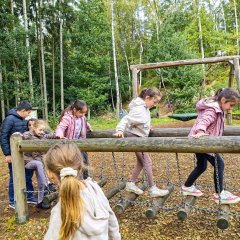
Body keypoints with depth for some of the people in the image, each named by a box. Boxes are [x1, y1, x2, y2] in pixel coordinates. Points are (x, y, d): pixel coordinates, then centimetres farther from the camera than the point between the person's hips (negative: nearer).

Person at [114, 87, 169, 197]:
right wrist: (120, 130, -44)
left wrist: (147, 128, 28)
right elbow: (126, 119, -33)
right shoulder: (139, 110, -26)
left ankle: (131, 184, 26)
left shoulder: (144, 107, 3)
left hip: (141, 137, 10)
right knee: (147, 163, -3)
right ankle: (152, 189, 8)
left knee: (141, 162, 16)